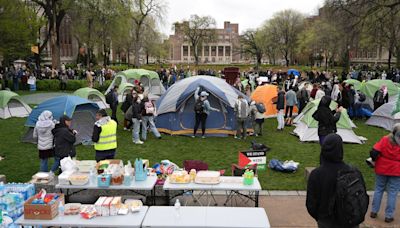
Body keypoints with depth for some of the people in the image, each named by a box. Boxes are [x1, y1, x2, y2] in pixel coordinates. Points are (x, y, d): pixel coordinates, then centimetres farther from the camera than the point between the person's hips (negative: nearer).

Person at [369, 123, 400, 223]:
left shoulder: (384, 139, -13)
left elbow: (374, 152, -17)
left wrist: (374, 159, 2)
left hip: (382, 170, 2)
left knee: (378, 189, 15)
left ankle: (374, 211, 22)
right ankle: (389, 215, 14)